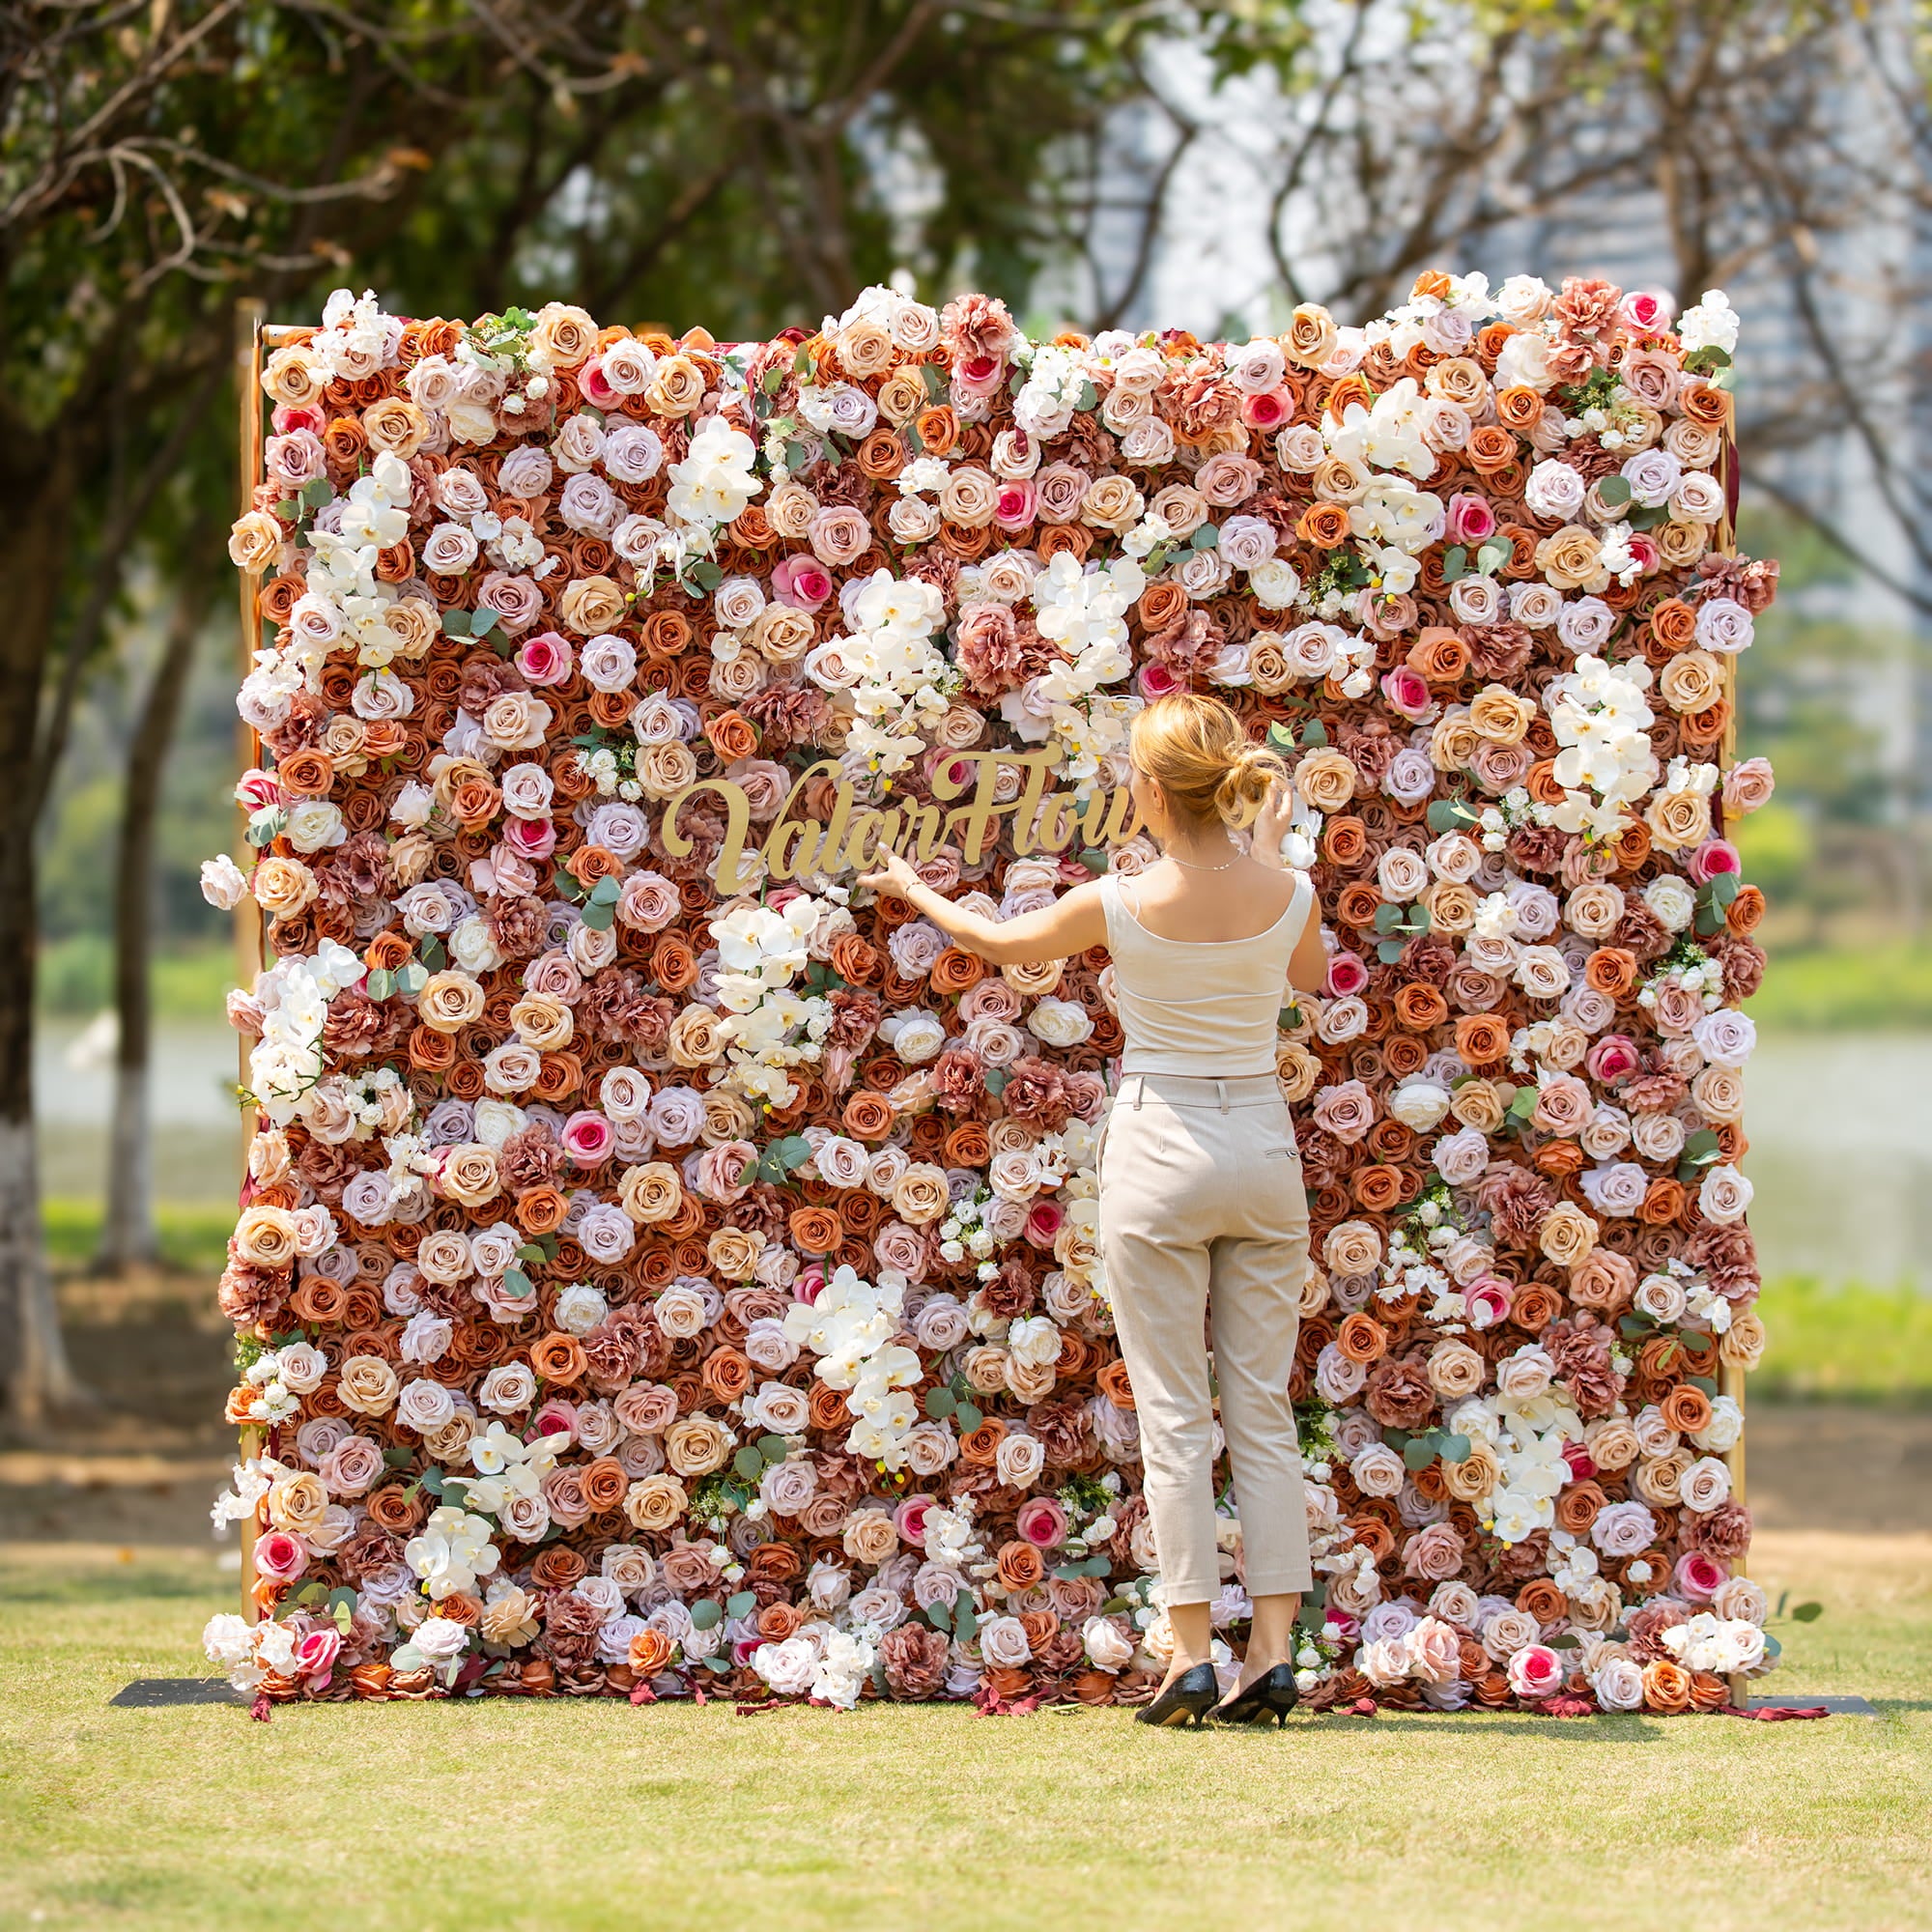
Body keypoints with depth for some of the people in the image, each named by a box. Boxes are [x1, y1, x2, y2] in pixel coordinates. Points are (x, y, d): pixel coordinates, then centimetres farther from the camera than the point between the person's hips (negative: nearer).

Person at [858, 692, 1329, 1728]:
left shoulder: (1120, 905, -13)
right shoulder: (1286, 896, -6)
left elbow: (1003, 942, 8)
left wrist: (915, 892, 27)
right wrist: (1267, 849, 25)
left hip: (1159, 1147, -3)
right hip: (1263, 1144, 3)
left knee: (1174, 1413, 1)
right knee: (1262, 1409, 7)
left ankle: (1192, 1651, -3)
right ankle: (1272, 1651, 2)